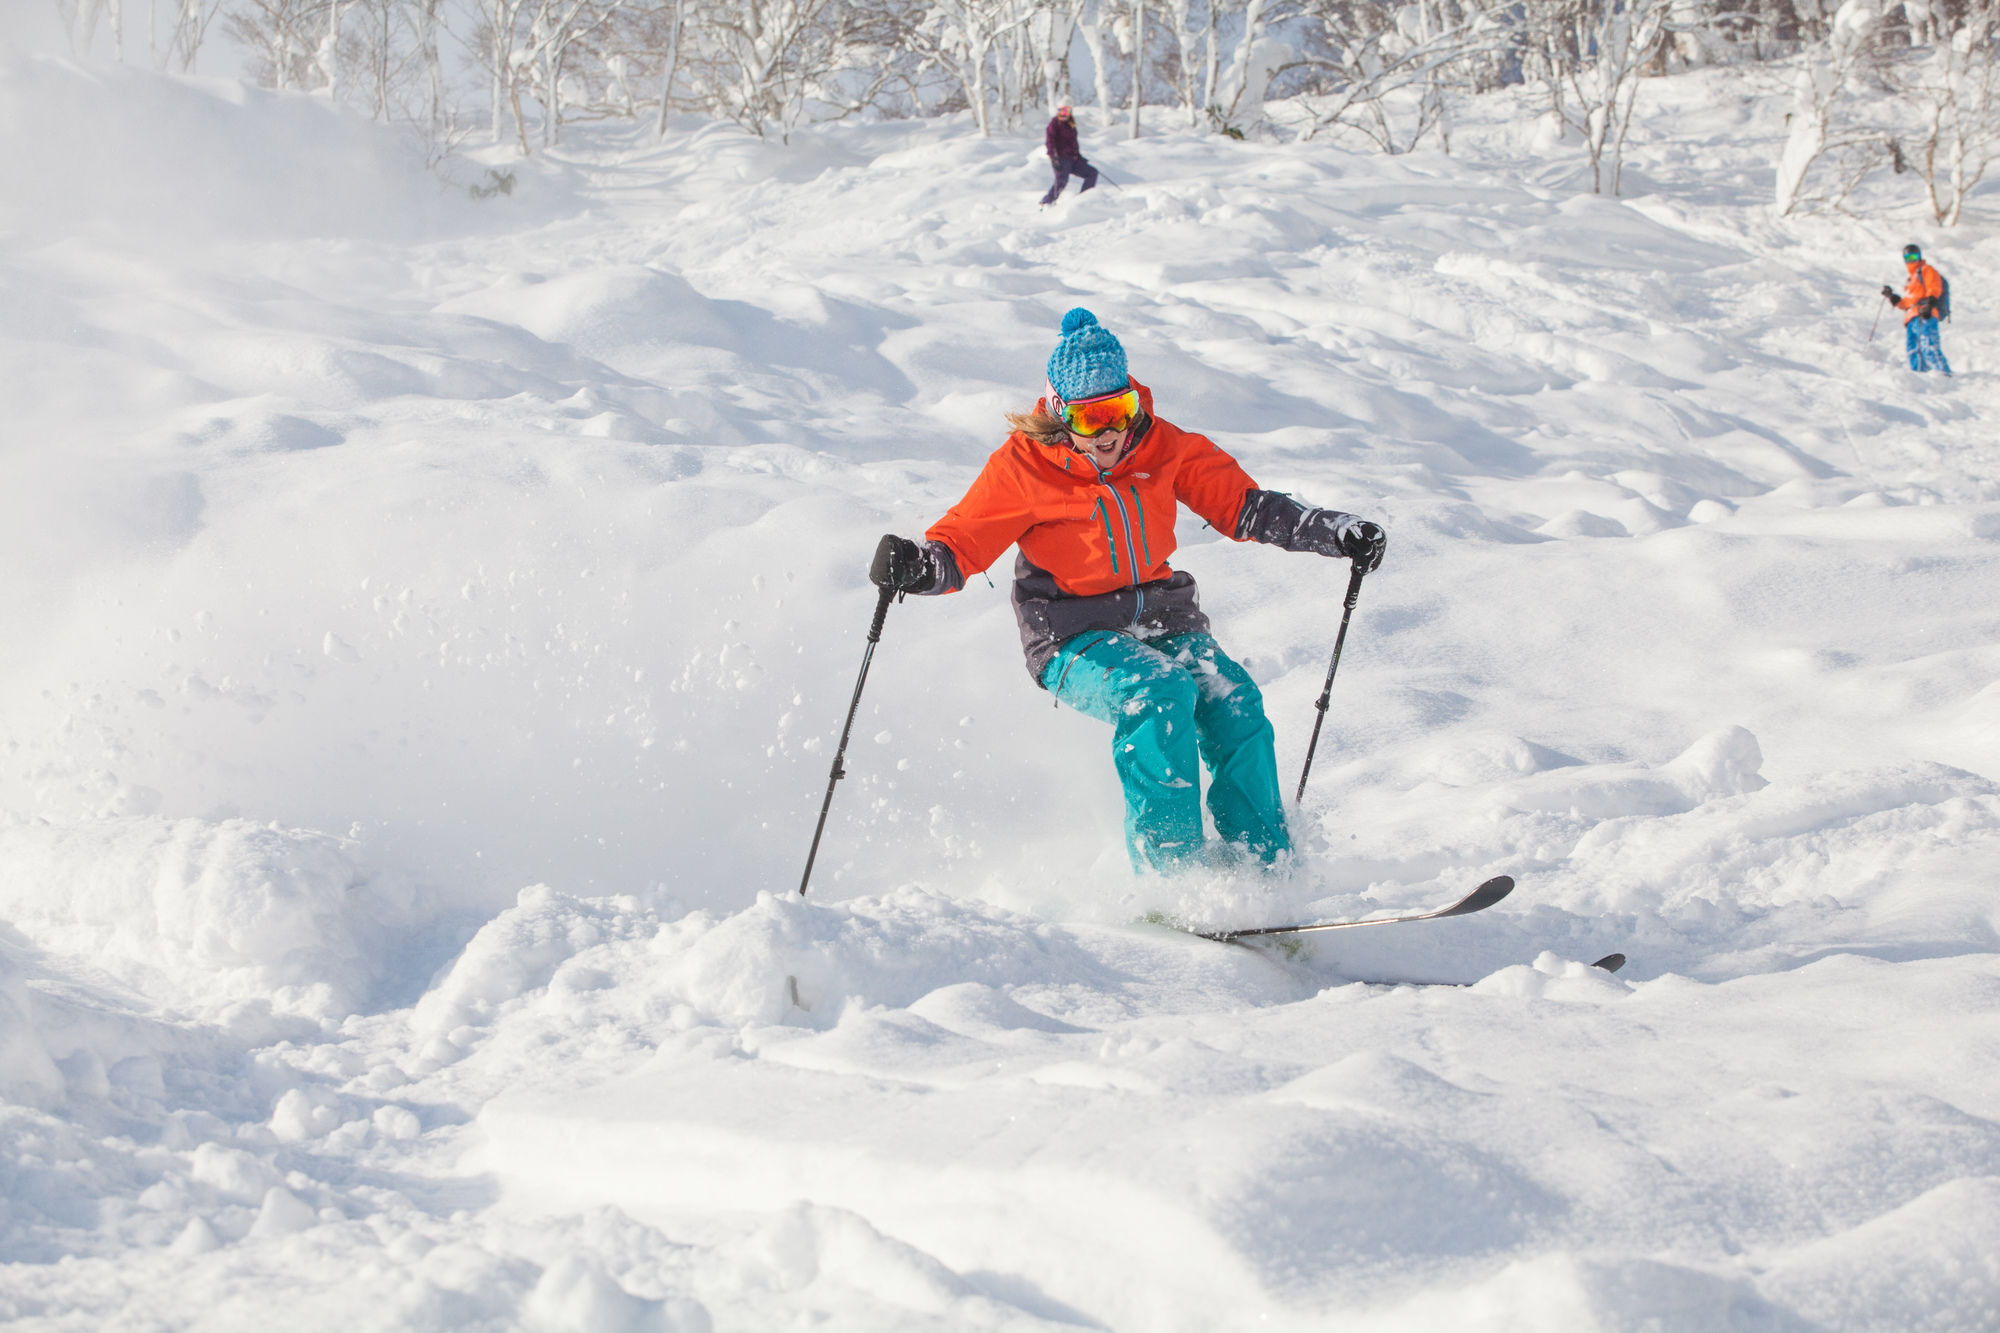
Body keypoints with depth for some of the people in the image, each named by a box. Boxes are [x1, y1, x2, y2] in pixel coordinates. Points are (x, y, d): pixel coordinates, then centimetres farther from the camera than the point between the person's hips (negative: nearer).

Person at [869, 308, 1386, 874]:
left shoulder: (1161, 447, 2)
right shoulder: (1023, 466, -7)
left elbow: (1241, 503, 5)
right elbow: (960, 542, -7)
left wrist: (1336, 532, -5)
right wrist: (915, 566, -30)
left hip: (1163, 621, 4)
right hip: (1075, 638, -4)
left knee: (1234, 702, -23)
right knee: (1160, 692, -33)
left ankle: (1267, 868, -16)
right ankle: (1169, 865, -31)